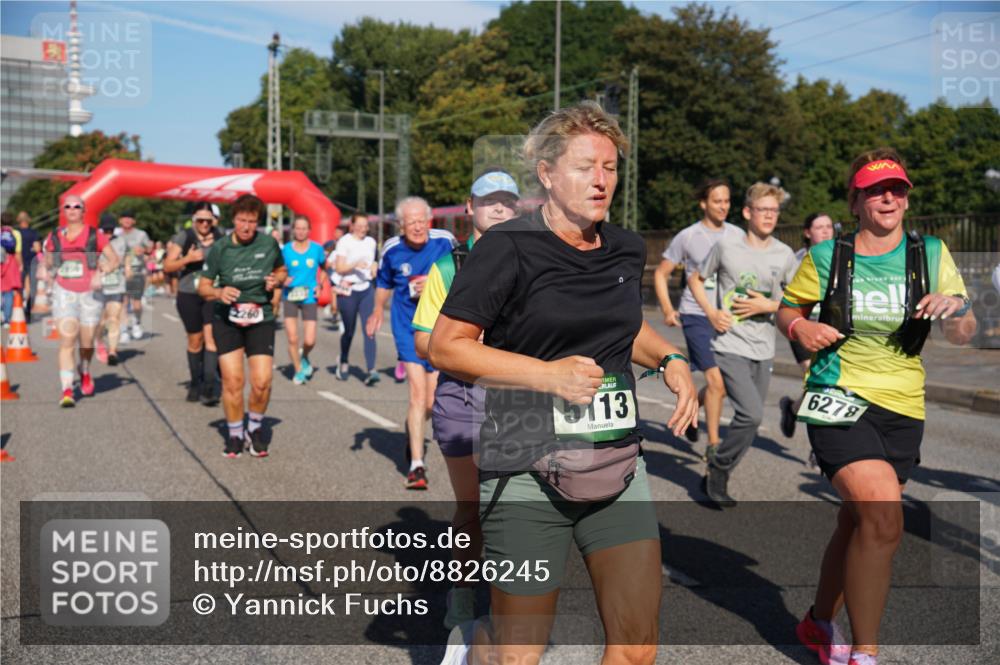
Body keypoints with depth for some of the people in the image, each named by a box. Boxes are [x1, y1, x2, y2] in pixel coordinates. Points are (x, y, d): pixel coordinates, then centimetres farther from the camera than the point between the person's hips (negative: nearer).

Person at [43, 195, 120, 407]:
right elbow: (48, 264, 20)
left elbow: (115, 260, 1)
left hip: (90, 293, 0)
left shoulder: (95, 236, -1)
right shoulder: (54, 238, 6)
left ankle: (85, 373, 43)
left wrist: (101, 273, -15)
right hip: (64, 293, 0)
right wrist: (51, 279, 2)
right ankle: (67, 391, -16)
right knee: (67, 340, -13)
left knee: (87, 342, 10)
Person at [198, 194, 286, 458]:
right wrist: (219, 292, -21)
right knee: (232, 381, -4)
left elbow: (282, 270, 16)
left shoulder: (269, 244, -2)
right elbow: (203, 286, 0)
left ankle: (254, 429, 20)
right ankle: (235, 434, 17)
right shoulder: (220, 248, -6)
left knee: (262, 382, -7)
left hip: (260, 319, 1)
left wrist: (276, 280, -7)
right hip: (226, 319, 0)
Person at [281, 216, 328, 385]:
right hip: (290, 297, 0)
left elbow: (324, 269, 14)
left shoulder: (317, 249, -1)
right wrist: (283, 280, -15)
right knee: (292, 339, -1)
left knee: (310, 341, -6)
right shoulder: (286, 249, -2)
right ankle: (298, 370, 21)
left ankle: (304, 358, 29)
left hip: (309, 298, 0)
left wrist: (320, 284, -2)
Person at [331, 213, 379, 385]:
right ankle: (343, 363, 36)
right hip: (348, 290, -3)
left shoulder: (371, 242, 11)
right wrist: (355, 265, -26)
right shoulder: (344, 242, -5)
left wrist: (374, 266, 6)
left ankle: (370, 371, -16)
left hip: (367, 289, 3)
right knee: (349, 331, 9)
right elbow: (339, 268, -10)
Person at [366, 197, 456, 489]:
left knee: (431, 403, 7)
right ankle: (416, 465, -9)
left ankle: (412, 432, 42)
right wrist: (378, 311, 24)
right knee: (417, 393, -15)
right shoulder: (392, 249, -4)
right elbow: (384, 281, 16)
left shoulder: (445, 241, -8)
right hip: (408, 329, -1)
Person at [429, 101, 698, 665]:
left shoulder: (628, 249, 10)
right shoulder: (508, 248, -9)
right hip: (528, 473, -5)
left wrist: (670, 358, 9)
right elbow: (446, 347, -11)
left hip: (618, 465, 6)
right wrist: (549, 374, -18)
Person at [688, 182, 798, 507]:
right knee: (751, 414, -18)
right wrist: (711, 312, -6)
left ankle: (717, 477, 28)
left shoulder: (784, 255, 3)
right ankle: (718, 468, 4)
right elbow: (696, 279, 9)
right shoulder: (727, 246, -3)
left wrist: (767, 305, -9)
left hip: (763, 351, 4)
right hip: (729, 346, -4)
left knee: (749, 418, 9)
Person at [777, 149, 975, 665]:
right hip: (839, 399, -4)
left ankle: (820, 623, 38)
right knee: (885, 520, -21)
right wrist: (799, 327, -12)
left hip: (902, 409, 4)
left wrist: (955, 309, -17)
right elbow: (787, 308, 10)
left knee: (859, 523, 15)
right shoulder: (826, 257, -2)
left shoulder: (931, 254, 4)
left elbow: (963, 337, 6)